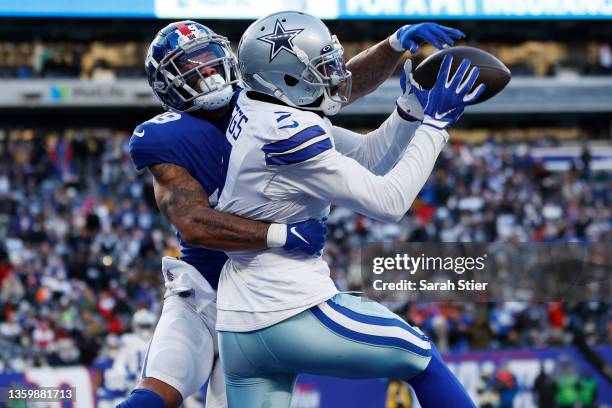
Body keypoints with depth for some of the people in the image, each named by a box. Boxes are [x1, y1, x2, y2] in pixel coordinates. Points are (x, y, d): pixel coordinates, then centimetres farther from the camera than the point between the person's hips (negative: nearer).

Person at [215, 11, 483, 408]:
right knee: (422, 358, 11)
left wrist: (410, 109, 12)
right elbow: (388, 201, -15)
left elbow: (359, 166, 16)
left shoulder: (256, 110, 8)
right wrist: (435, 123, -8)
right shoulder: (290, 134, -19)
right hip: (293, 313, -9)